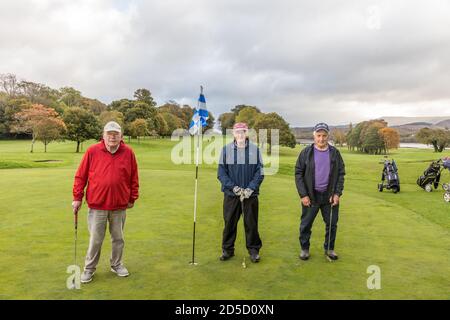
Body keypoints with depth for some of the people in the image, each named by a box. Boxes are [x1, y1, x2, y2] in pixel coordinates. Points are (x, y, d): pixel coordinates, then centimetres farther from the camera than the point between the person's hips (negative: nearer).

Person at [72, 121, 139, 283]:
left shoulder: (128, 153, -1)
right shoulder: (92, 151, -5)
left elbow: (134, 178, 6)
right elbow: (80, 176, 0)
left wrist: (132, 198, 7)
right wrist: (77, 197, 0)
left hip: (120, 205, 2)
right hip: (97, 205, -1)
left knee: (118, 238, 15)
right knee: (95, 240, 8)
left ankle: (117, 265, 34)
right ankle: (89, 268, 26)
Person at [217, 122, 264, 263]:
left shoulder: (255, 149, 2)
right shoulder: (226, 149, 1)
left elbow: (259, 173, 2)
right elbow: (221, 173, 0)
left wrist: (250, 188, -10)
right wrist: (233, 187, -11)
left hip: (250, 194, 0)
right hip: (231, 194, 0)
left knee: (251, 222, 6)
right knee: (229, 222, 8)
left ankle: (254, 249, 22)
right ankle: (227, 249, 23)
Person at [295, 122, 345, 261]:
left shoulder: (335, 153, 2)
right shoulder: (306, 152, -4)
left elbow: (341, 174, 5)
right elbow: (298, 174, -4)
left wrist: (337, 193, -5)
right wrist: (303, 195, -9)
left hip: (330, 196, 2)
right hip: (310, 196, -1)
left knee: (332, 224, 11)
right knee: (306, 224, 6)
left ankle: (329, 248, 31)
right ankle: (304, 248, 26)